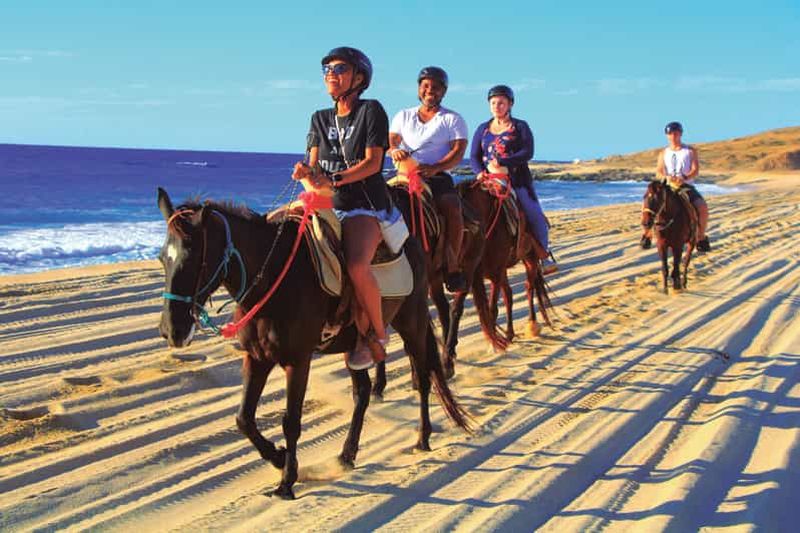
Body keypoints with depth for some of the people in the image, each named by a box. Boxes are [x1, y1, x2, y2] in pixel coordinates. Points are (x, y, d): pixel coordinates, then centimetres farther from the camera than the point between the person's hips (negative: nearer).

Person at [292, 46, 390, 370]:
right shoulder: (321, 119, 17)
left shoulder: (371, 111, -1)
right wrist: (307, 173, -16)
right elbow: (315, 165, 9)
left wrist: (334, 180, -23)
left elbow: (373, 162, -10)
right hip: (329, 206, 7)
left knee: (357, 266, -33)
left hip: (366, 206, -7)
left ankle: (377, 333, -7)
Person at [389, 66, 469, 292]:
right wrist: (394, 150, -15)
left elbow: (458, 153, -2)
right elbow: (390, 141, 12)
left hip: (438, 176, -3)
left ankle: (452, 267, -25)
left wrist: (435, 167, -21)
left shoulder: (453, 119, 10)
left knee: (453, 208, -31)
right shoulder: (403, 116, 20)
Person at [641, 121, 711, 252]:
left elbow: (695, 169, -4)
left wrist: (684, 178, -26)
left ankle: (701, 237, -8)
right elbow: (658, 172, 2)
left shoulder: (690, 151, 10)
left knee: (703, 207, -28)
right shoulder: (663, 153, 15)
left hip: (686, 186, -2)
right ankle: (648, 235, -2)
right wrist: (667, 178, -23)